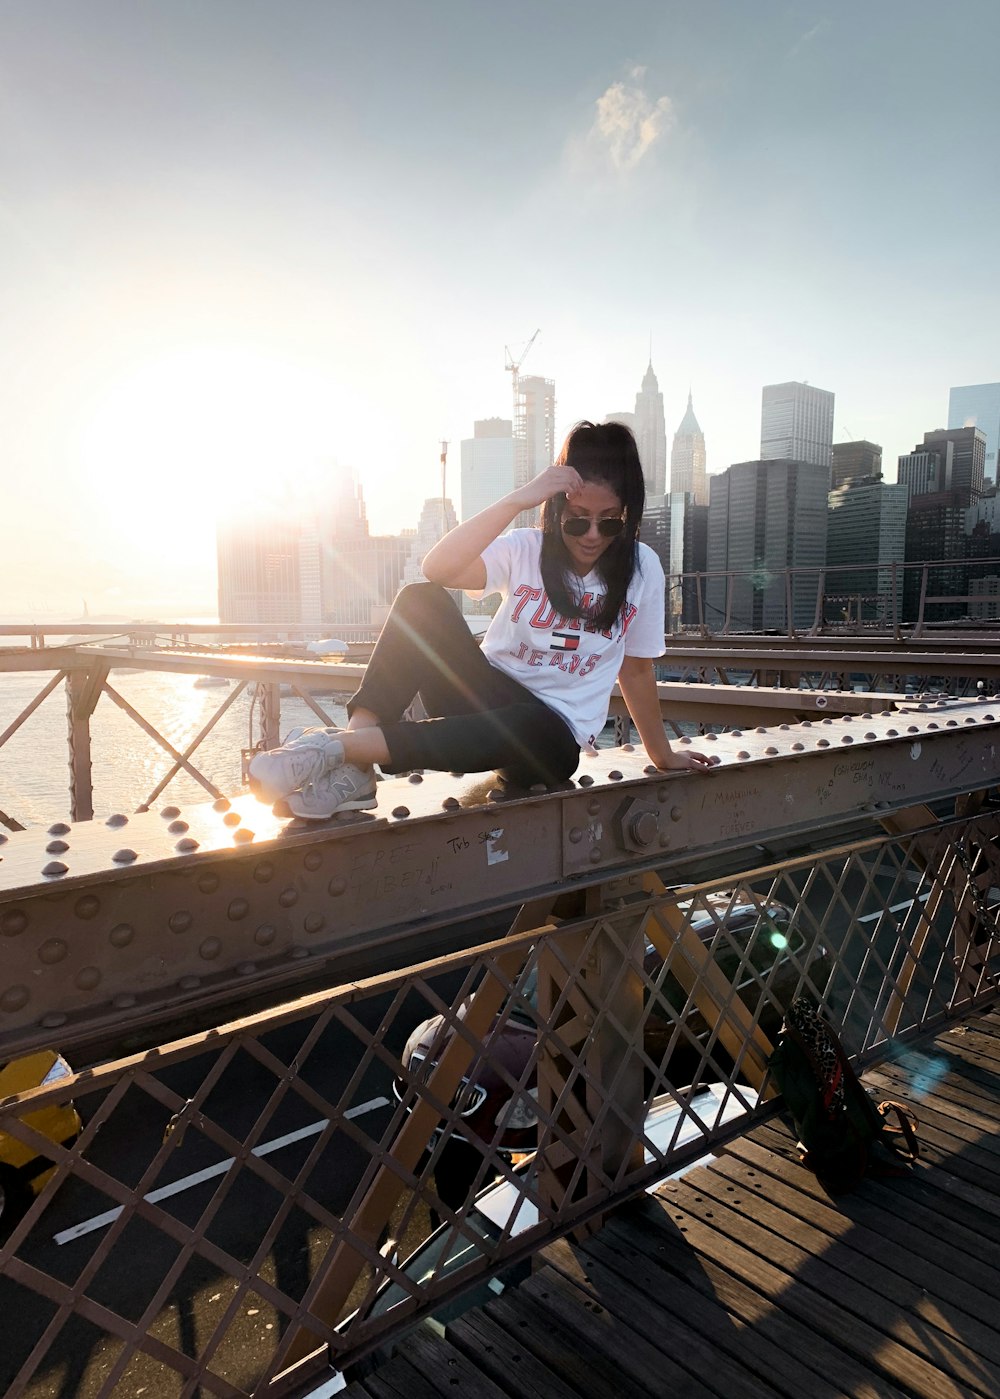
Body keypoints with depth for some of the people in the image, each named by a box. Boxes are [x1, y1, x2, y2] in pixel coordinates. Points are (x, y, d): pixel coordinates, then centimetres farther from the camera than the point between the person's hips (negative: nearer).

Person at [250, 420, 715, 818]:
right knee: (421, 600, -26)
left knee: (518, 730, -41)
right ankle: (354, 766, -33)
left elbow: (636, 671, 9)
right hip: (489, 694, 1)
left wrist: (663, 755, 16)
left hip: (551, 735, 0)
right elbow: (437, 568, -22)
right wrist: (518, 499, -27)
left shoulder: (641, 568, -2)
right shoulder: (524, 550, -4)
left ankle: (342, 745, -38)